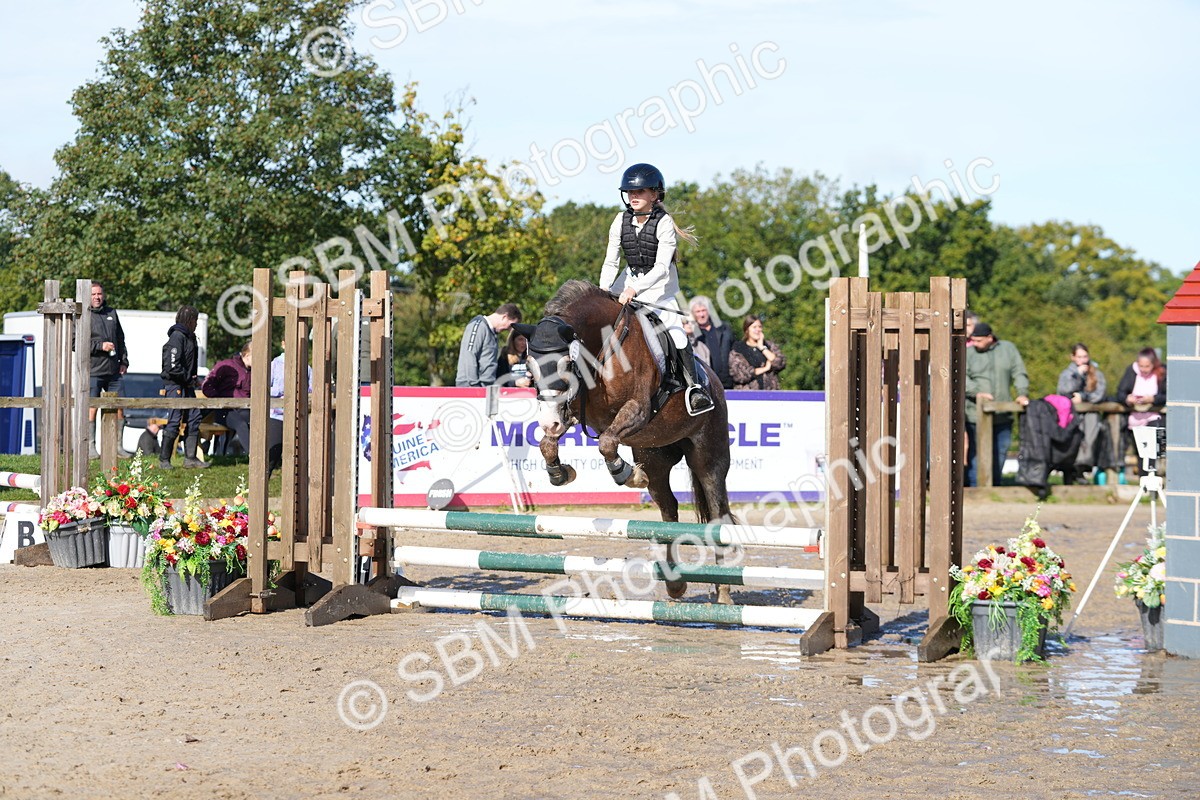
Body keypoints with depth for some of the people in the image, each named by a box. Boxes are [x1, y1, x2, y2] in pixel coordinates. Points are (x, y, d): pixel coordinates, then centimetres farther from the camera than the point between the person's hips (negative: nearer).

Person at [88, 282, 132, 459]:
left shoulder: (112, 313, 15)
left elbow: (120, 339, 22)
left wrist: (124, 361, 12)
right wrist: (100, 346, -16)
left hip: (113, 371, 6)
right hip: (93, 371, -5)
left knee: (119, 409, 6)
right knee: (92, 409, -4)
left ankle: (118, 446, 14)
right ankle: (90, 447, 0)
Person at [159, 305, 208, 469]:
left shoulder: (190, 337, 14)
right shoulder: (177, 337, -16)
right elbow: (172, 366, -22)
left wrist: (192, 379, 8)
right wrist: (188, 378, -13)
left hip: (187, 385, 10)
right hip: (175, 385, -10)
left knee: (194, 418, 8)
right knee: (174, 421, -7)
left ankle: (190, 458, 13)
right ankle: (164, 459, 1)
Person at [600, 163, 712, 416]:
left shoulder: (664, 223, -17)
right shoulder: (621, 221, -3)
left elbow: (661, 267, -24)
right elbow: (611, 261, -2)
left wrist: (634, 289, -36)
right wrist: (604, 290, -20)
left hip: (659, 284, -5)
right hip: (629, 280, 5)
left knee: (674, 327, -21)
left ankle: (694, 386, -16)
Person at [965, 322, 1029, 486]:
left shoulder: (1008, 349, 9)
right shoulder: (969, 353, 2)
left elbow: (1019, 374, 8)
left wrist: (1022, 393, -9)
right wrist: (976, 392, -25)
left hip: (1003, 416, 3)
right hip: (977, 416, -3)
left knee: (1000, 453, 11)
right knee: (976, 455, -7)